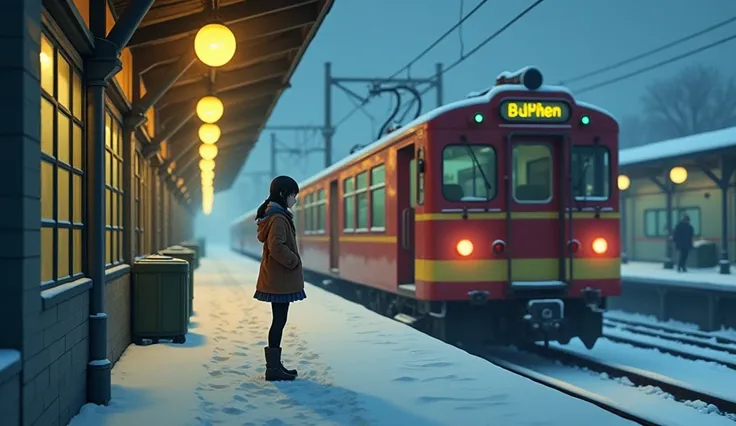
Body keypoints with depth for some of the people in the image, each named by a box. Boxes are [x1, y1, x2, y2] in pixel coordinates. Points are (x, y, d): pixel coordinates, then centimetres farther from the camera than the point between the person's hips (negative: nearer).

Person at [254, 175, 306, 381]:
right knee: (279, 321, -5)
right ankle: (273, 368, 0)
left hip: (276, 278, 10)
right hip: (280, 279, -10)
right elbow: (277, 247, -28)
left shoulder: (273, 215, 14)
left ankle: (274, 364, 21)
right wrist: (294, 262, -16)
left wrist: (292, 261, 16)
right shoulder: (279, 218, -18)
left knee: (279, 320, 14)